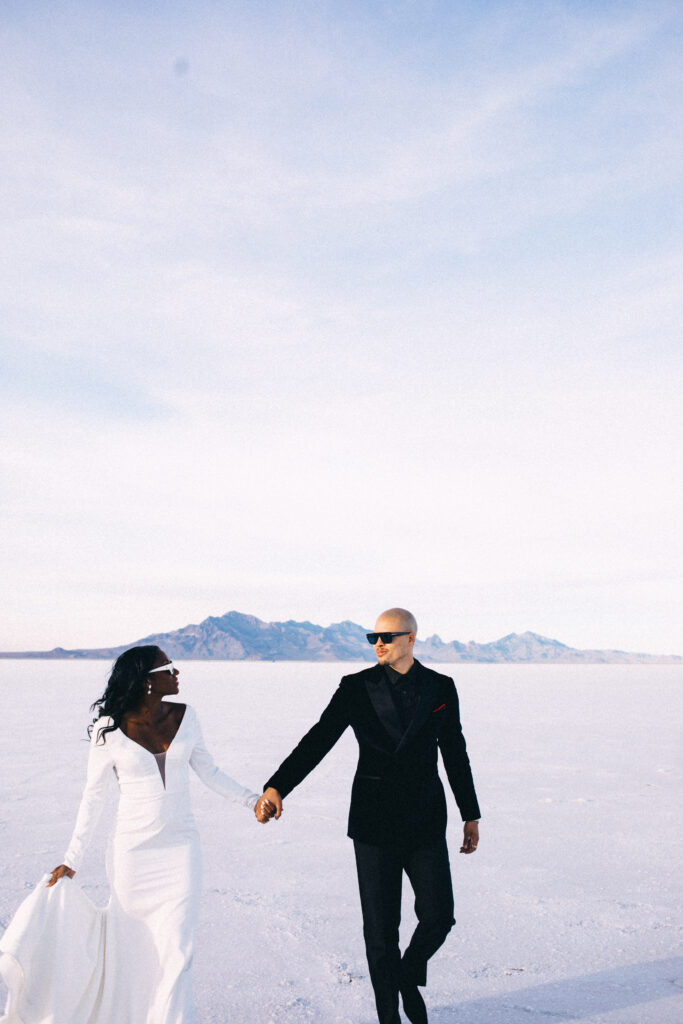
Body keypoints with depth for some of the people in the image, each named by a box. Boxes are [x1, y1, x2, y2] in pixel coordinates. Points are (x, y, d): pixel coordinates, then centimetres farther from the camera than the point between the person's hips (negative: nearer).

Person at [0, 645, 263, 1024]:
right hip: (133, 850, -2)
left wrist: (250, 798, -1)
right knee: (132, 943, 15)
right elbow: (93, 797, -3)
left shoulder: (184, 717, -4)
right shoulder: (109, 731, -13)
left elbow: (208, 771, 7)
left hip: (180, 847, 2)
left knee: (177, 947, -1)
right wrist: (71, 860, -2)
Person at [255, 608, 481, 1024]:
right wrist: (276, 787, -23)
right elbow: (318, 740, -11)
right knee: (381, 927, 5)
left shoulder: (441, 688, 1)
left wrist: (471, 816, 12)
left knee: (438, 918, -1)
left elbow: (455, 754, 9)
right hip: (375, 822, -1)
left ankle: (410, 976, 33)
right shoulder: (357, 687, -4)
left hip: (426, 821, 1)